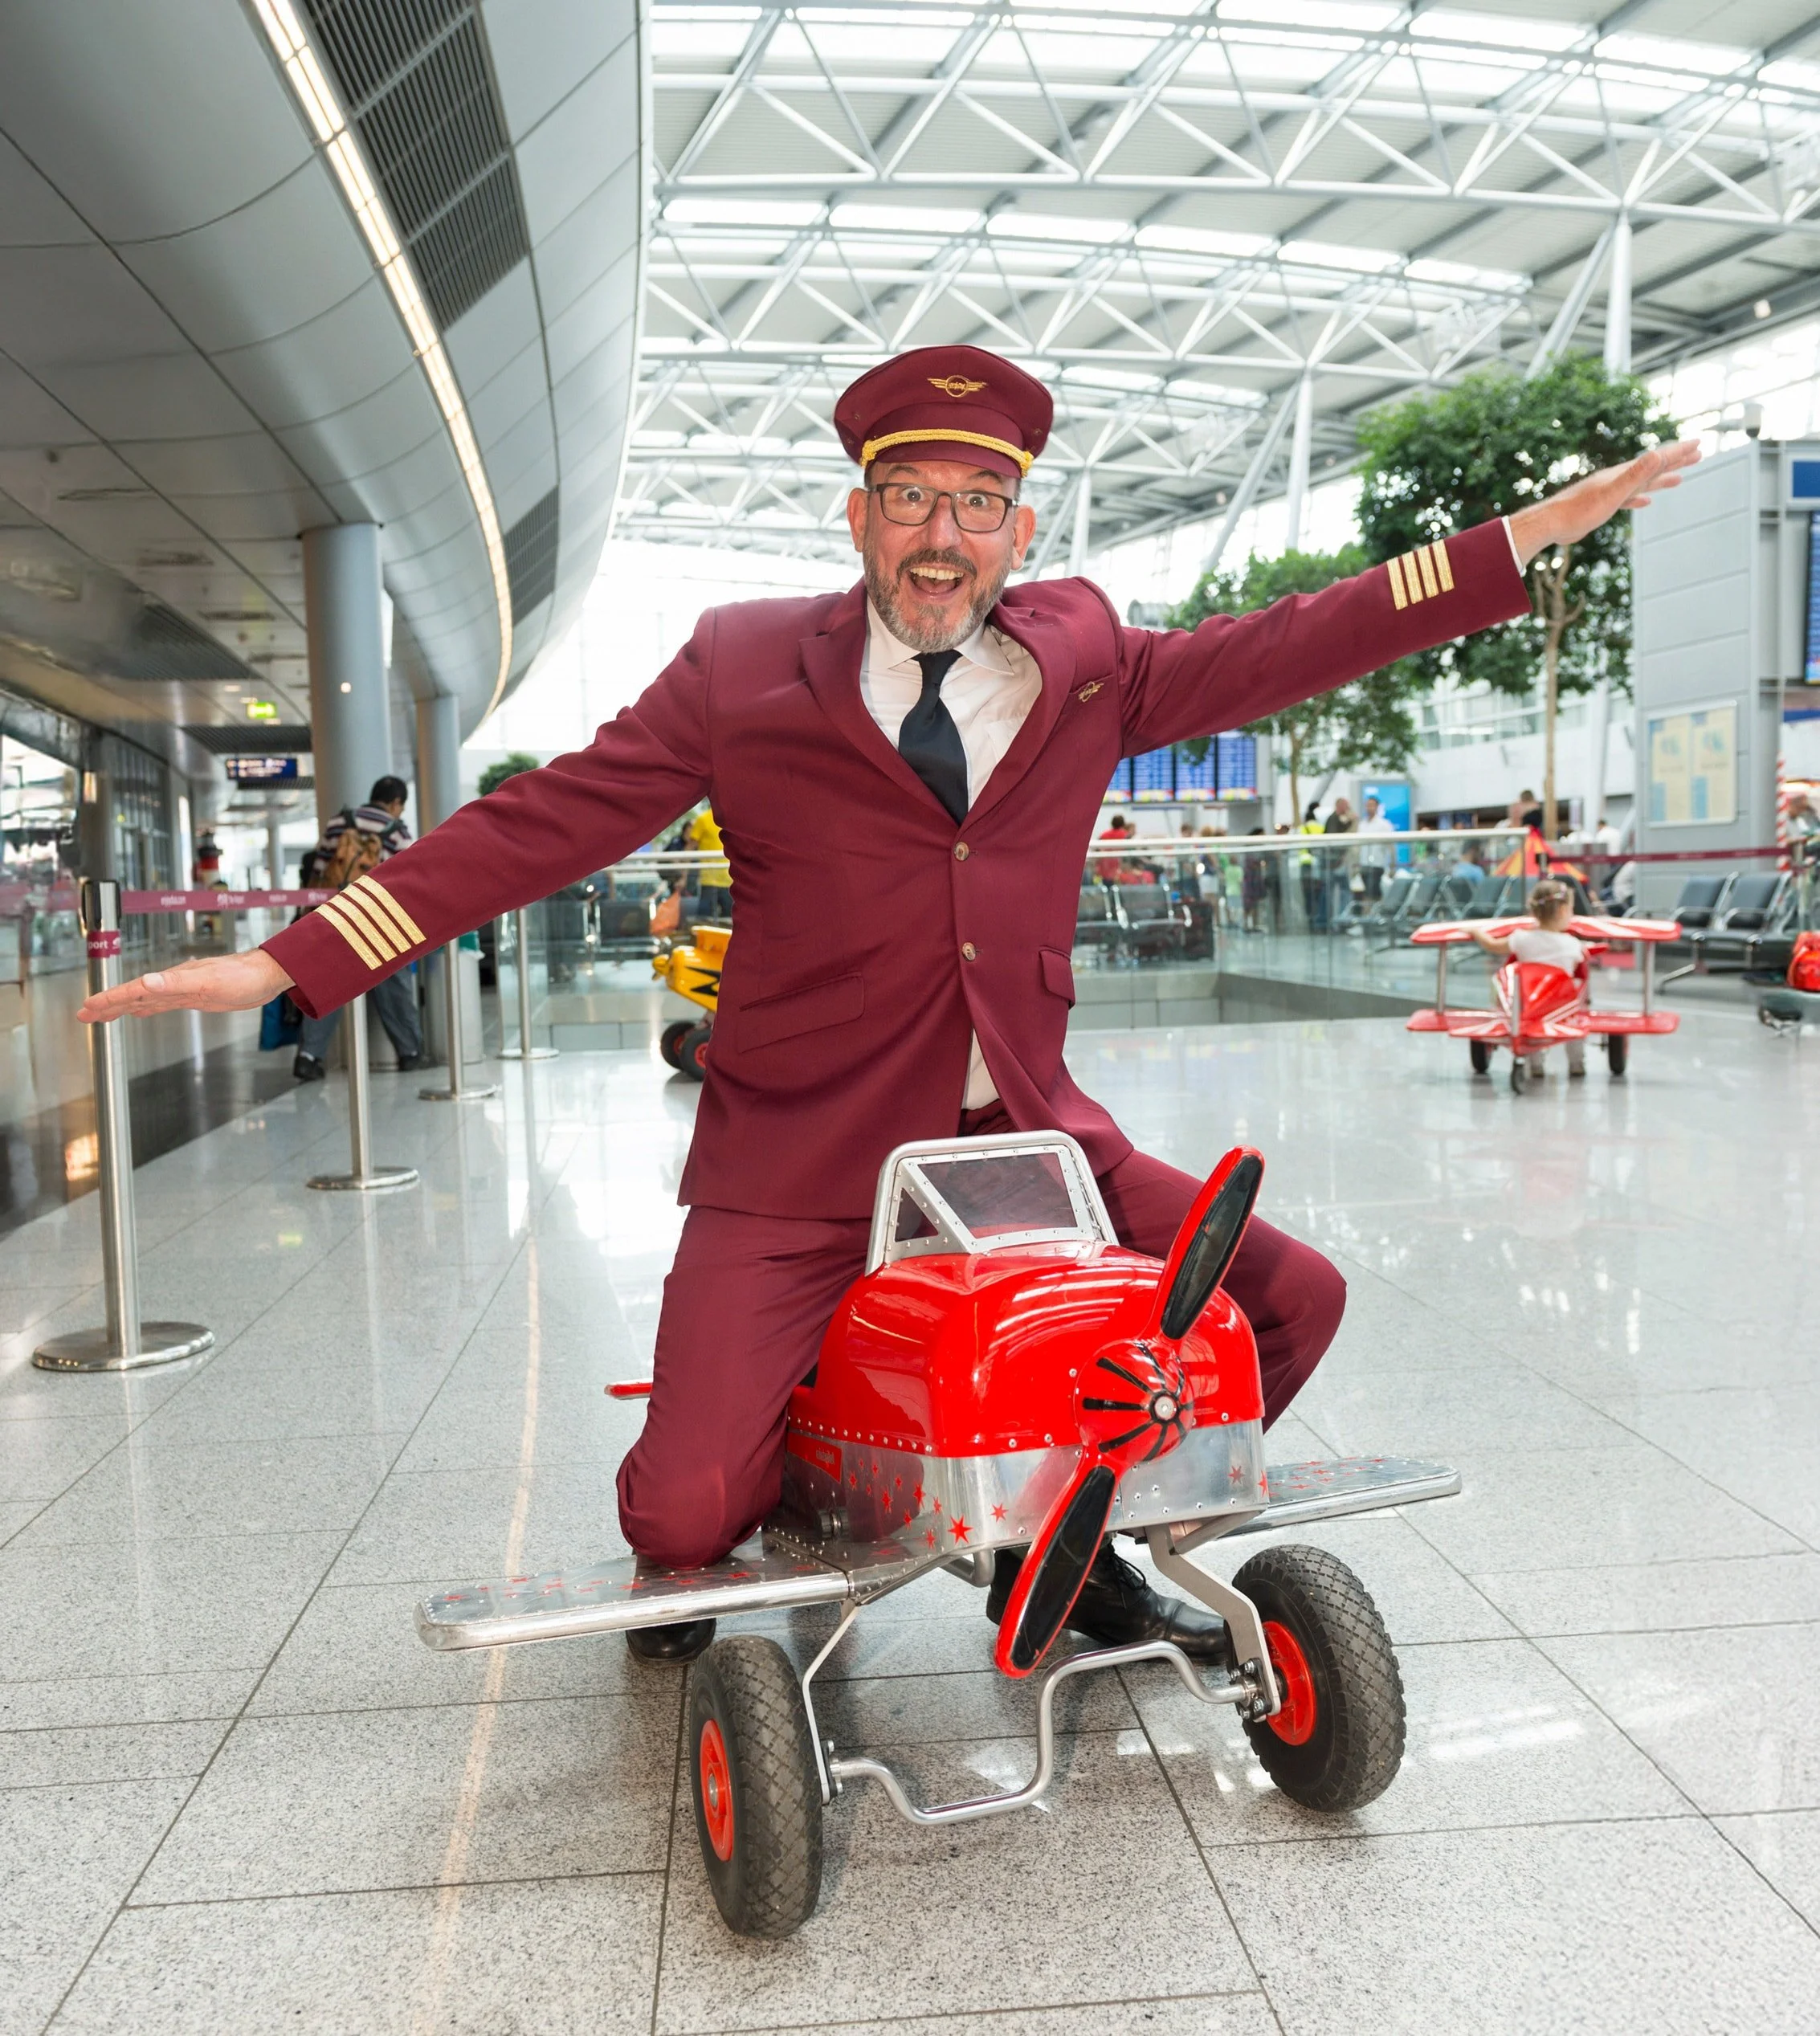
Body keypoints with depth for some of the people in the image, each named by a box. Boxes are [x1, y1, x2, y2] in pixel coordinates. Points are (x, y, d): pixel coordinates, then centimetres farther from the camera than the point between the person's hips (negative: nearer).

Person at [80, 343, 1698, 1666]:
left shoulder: (1079, 659, 7)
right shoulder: (744, 671, -3)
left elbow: (1282, 650, 9)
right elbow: (537, 827, -5)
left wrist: (1539, 530, 6)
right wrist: (284, 965, -11)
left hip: (1027, 1135, 4)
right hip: (801, 1166, -3)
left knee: (1292, 1300, -1)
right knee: (683, 1508, -16)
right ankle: (708, 1553, 26)